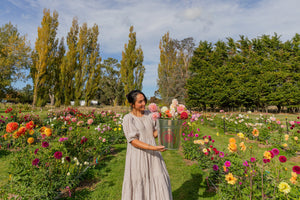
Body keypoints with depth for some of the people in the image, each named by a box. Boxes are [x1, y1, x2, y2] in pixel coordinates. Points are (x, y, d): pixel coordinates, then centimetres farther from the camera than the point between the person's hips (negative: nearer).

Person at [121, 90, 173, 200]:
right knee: (138, 184, 8)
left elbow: (155, 133, 6)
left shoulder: (149, 114, 3)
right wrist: (154, 148, -24)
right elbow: (133, 141, -17)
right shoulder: (128, 119, -11)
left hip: (152, 155, 4)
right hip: (138, 156, -4)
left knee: (159, 181, 8)